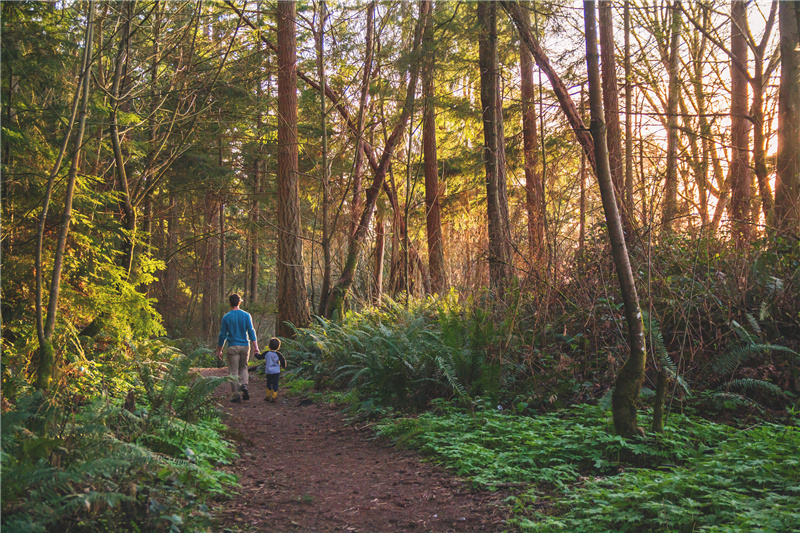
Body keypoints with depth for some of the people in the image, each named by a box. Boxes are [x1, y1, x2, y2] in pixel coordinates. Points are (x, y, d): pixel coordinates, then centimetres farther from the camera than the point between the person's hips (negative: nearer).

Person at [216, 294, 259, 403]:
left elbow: (222, 335, 0)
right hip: (245, 346, 2)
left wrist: (219, 350, 8)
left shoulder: (226, 317, -3)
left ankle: (237, 395, 0)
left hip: (233, 347, -2)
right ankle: (244, 385, -3)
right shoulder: (246, 315, 0)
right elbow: (251, 331, -4)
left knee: (233, 372, 3)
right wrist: (255, 346, -2)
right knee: (243, 367, 20)